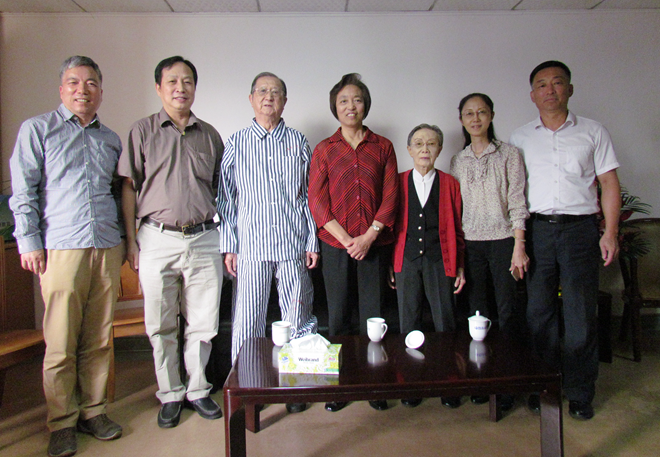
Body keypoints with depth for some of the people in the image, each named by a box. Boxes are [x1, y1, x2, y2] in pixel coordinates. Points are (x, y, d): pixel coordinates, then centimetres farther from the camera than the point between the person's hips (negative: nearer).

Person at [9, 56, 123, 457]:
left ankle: (94, 410, 21)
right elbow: (23, 191, 2)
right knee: (61, 342, -1)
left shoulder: (110, 139, 18)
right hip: (61, 248, -3)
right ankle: (62, 422, 13)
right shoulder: (38, 129, 8)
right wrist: (29, 242, -5)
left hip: (107, 249, 3)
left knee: (99, 339, 7)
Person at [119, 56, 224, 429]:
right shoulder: (143, 131, 5)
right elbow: (129, 187, 4)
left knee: (202, 323, 7)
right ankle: (170, 394, 24)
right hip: (158, 239, -1)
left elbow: (221, 190, 14)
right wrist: (131, 239, -2)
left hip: (204, 239, 1)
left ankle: (198, 389, 25)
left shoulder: (209, 134, 11)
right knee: (161, 325, 7)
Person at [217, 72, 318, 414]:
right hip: (251, 247, -1)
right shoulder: (236, 144, 7)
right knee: (247, 321, 4)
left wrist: (313, 241, 3)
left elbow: (310, 195, 8)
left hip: (293, 245, 1)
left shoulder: (298, 143, 9)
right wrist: (228, 245, 1)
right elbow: (226, 197, 7)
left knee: (297, 320, 8)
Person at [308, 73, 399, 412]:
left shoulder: (383, 147, 8)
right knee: (338, 315, 6)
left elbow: (390, 196, 2)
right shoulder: (324, 150, 7)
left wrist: (368, 237, -9)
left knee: (373, 316, 6)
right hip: (336, 245, 0)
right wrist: (346, 238, -9)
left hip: (374, 244, 0)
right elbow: (317, 201, 0)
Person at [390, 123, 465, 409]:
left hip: (439, 262, 0)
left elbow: (457, 229, 8)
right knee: (408, 324, 7)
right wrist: (388, 264, 2)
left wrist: (460, 267, 5)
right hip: (406, 261, 1)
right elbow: (391, 225, 7)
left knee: (445, 324, 3)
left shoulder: (449, 184, 6)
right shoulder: (398, 183, 6)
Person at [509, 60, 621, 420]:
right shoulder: (520, 138, 11)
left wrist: (610, 233, -3)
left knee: (581, 315, 1)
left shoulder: (592, 132, 8)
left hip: (580, 228, -1)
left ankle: (580, 394, 16)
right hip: (537, 229, 1)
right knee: (539, 312, 6)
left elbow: (609, 184, 6)